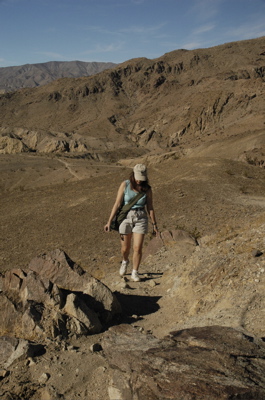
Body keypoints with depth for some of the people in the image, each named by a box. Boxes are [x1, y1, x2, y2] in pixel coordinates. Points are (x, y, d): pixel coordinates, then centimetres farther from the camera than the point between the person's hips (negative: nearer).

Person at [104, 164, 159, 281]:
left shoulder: (147, 189, -5)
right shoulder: (125, 185, -10)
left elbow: (150, 207, 2)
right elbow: (117, 204, -9)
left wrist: (154, 224, 5)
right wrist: (109, 222, -10)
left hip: (141, 219, 0)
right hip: (126, 218, 0)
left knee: (138, 248, -7)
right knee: (125, 248, 11)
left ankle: (135, 273, 14)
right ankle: (125, 261, 47)